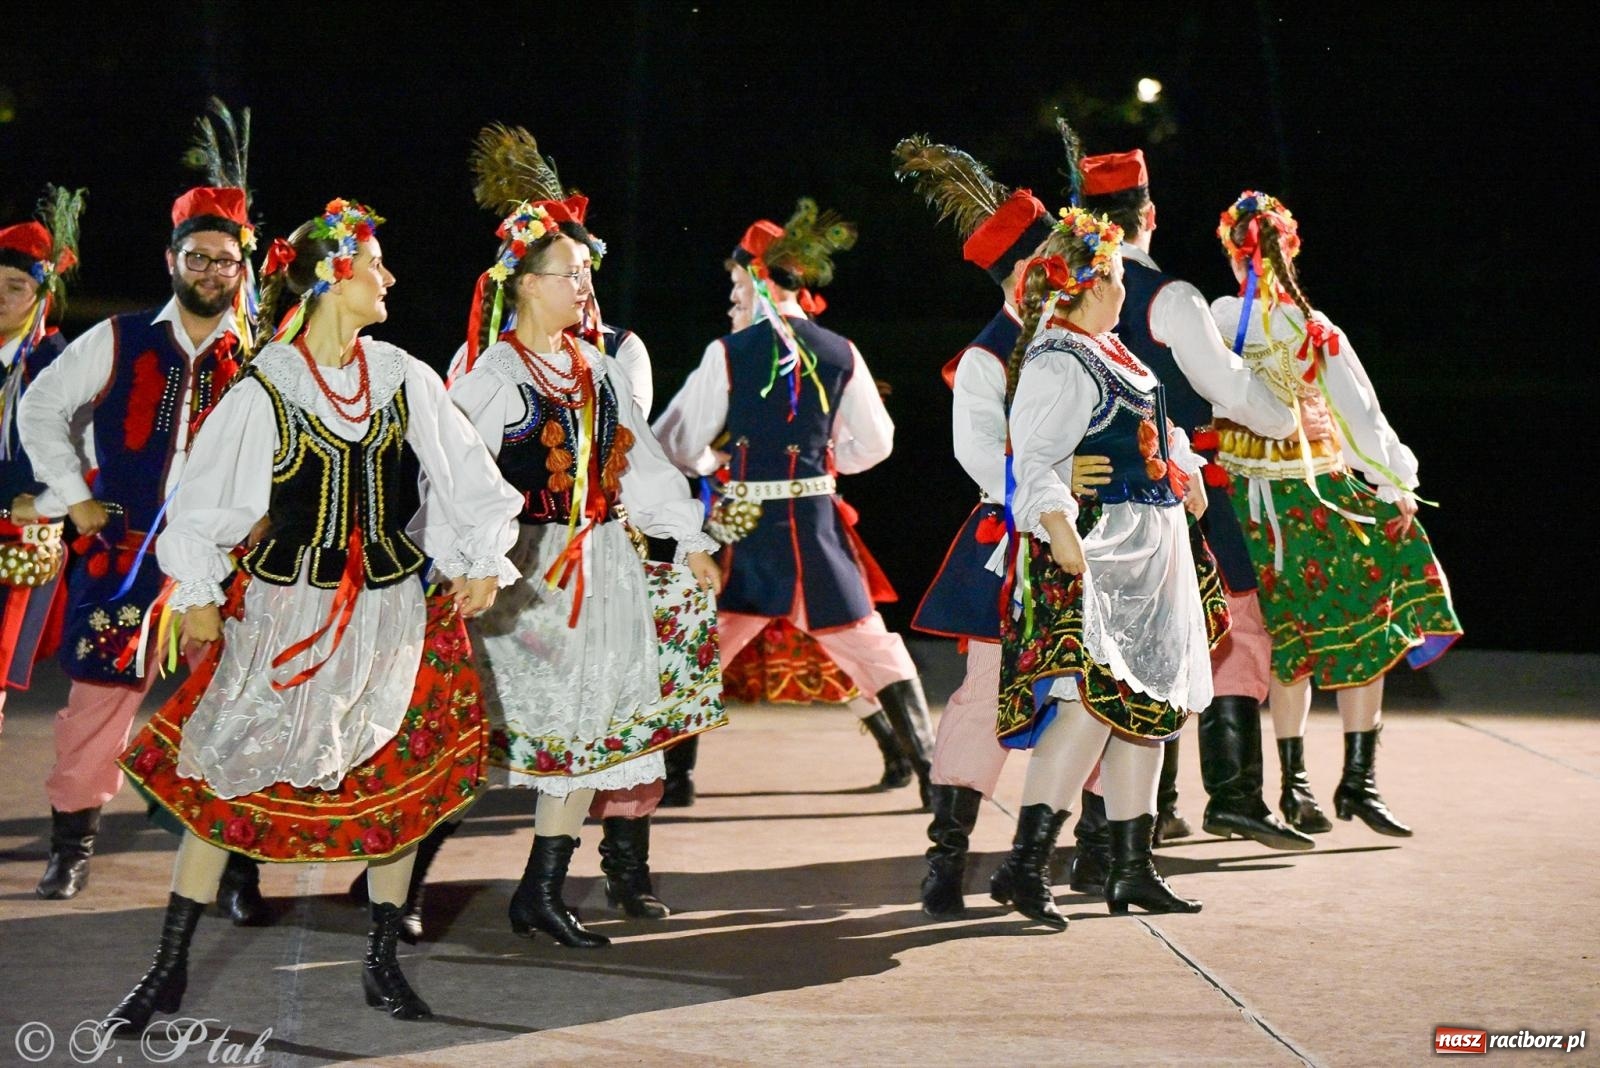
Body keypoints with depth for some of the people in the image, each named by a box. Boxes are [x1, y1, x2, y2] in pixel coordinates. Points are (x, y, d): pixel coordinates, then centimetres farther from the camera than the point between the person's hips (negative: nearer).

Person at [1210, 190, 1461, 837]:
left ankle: (1294, 783, 14)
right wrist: (1396, 486, 0)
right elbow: (1359, 413, -8)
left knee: (1291, 638, 14)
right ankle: (1357, 781, 0)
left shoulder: (1214, 324, -6)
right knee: (1363, 631, 4)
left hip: (1246, 502, 4)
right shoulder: (1313, 331, -12)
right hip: (1320, 495, -4)